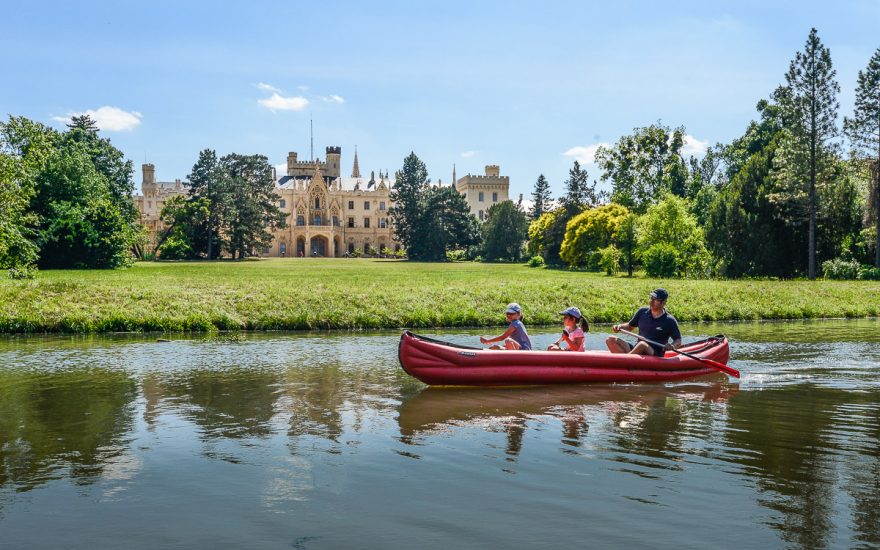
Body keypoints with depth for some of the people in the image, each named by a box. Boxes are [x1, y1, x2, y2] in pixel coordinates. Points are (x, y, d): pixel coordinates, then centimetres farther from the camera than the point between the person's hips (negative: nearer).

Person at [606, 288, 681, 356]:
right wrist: (620, 326, 3)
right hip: (636, 350, 5)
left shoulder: (669, 321, 0)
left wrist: (672, 346, -20)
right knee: (611, 340, -15)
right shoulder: (642, 312, 11)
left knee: (642, 345, -39)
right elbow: (630, 326, 23)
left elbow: (678, 341, 3)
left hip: (655, 355, -5)